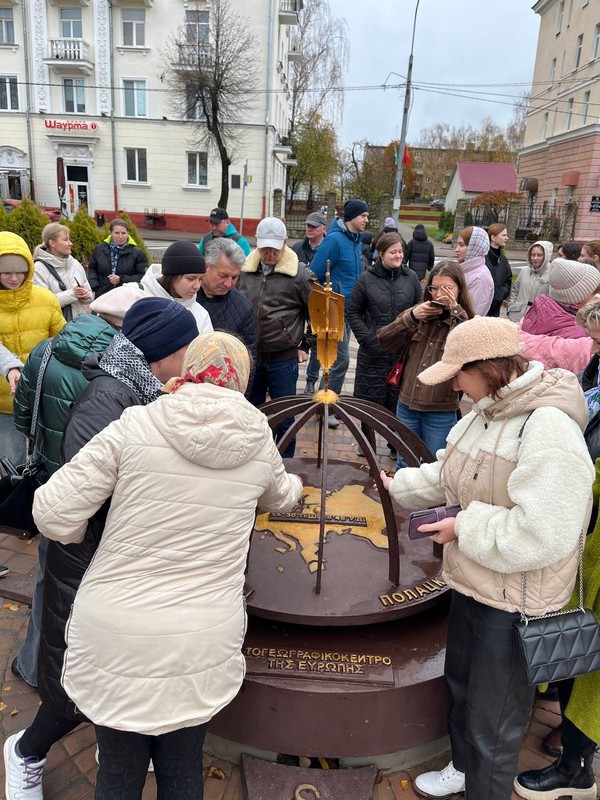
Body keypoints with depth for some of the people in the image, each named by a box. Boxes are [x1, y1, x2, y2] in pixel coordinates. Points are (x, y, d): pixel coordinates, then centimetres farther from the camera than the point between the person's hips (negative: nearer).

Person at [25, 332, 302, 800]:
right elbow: (280, 500, 21)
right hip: (202, 643, 2)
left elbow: (53, 514, -8)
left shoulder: (136, 424, -9)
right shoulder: (259, 443, -1)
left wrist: (85, 535, 14)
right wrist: (295, 485, 44)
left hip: (114, 636, -1)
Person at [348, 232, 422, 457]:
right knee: (369, 399, 8)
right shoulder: (367, 278, -2)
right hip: (373, 351, -1)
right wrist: (367, 338, -7)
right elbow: (353, 312, 3)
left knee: (398, 400, 8)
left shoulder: (411, 278, 3)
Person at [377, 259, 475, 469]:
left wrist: (456, 311, -25)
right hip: (406, 405, 3)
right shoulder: (418, 314, 2)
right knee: (404, 466, 20)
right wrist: (411, 316, -16)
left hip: (441, 412, -3)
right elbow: (384, 341, -4)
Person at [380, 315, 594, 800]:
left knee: (493, 722, 11)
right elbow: (449, 475, 14)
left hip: (514, 603, -9)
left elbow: (540, 536, -32)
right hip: (471, 583, 9)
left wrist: (464, 528, -23)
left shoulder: (549, 430, -28)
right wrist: (399, 487, 9)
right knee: (461, 685, 30)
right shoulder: (487, 412, 0)